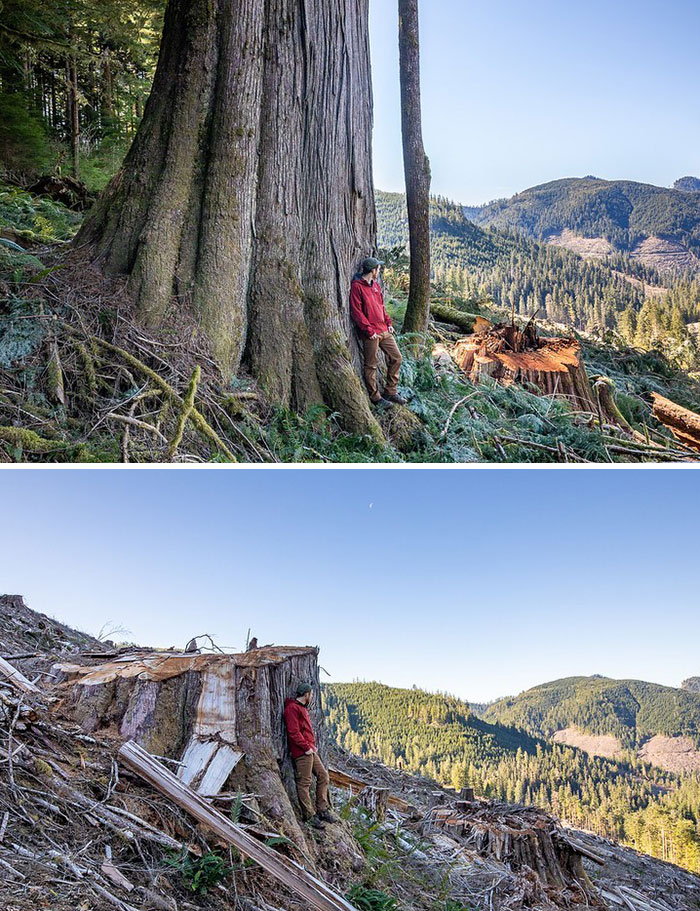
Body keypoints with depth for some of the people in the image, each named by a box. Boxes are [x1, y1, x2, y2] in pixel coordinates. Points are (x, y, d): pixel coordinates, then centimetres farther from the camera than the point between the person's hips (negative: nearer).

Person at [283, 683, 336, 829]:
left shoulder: (302, 708, 21)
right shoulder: (292, 708, -12)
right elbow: (294, 732, -19)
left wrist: (313, 745, 14)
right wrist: (307, 747, -17)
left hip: (310, 750, 10)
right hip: (302, 752, -10)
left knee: (323, 775, 11)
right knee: (304, 782, -4)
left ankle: (322, 810, 17)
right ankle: (309, 815, 1)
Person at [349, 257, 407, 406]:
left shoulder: (376, 284, 16)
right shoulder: (357, 286, -10)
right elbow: (356, 312, -14)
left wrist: (388, 323, 9)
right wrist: (369, 331, -16)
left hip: (384, 331, 8)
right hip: (371, 334, -8)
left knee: (396, 357, 8)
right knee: (371, 365, 0)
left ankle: (390, 392, 18)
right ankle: (375, 397, 11)